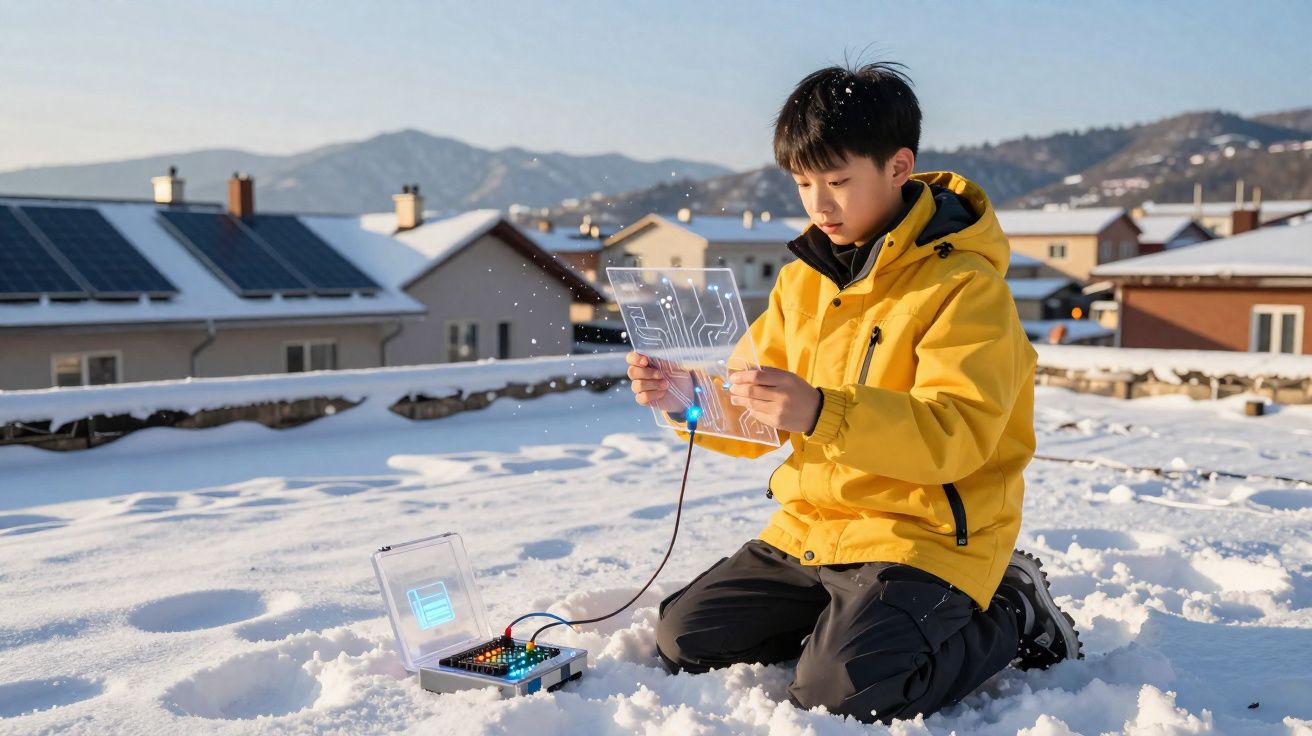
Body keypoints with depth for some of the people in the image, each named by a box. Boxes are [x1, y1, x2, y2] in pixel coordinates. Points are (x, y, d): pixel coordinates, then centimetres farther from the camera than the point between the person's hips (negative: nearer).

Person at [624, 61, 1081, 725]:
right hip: (811, 526, 7)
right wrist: (687, 401, -13)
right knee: (683, 641, 4)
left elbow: (956, 434, -25)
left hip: (924, 536, -7)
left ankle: (1009, 616, 3)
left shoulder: (964, 283, -14)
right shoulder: (804, 277, 7)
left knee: (838, 691, -24)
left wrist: (821, 412, -38)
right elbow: (756, 418, 8)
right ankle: (851, 617, 20)